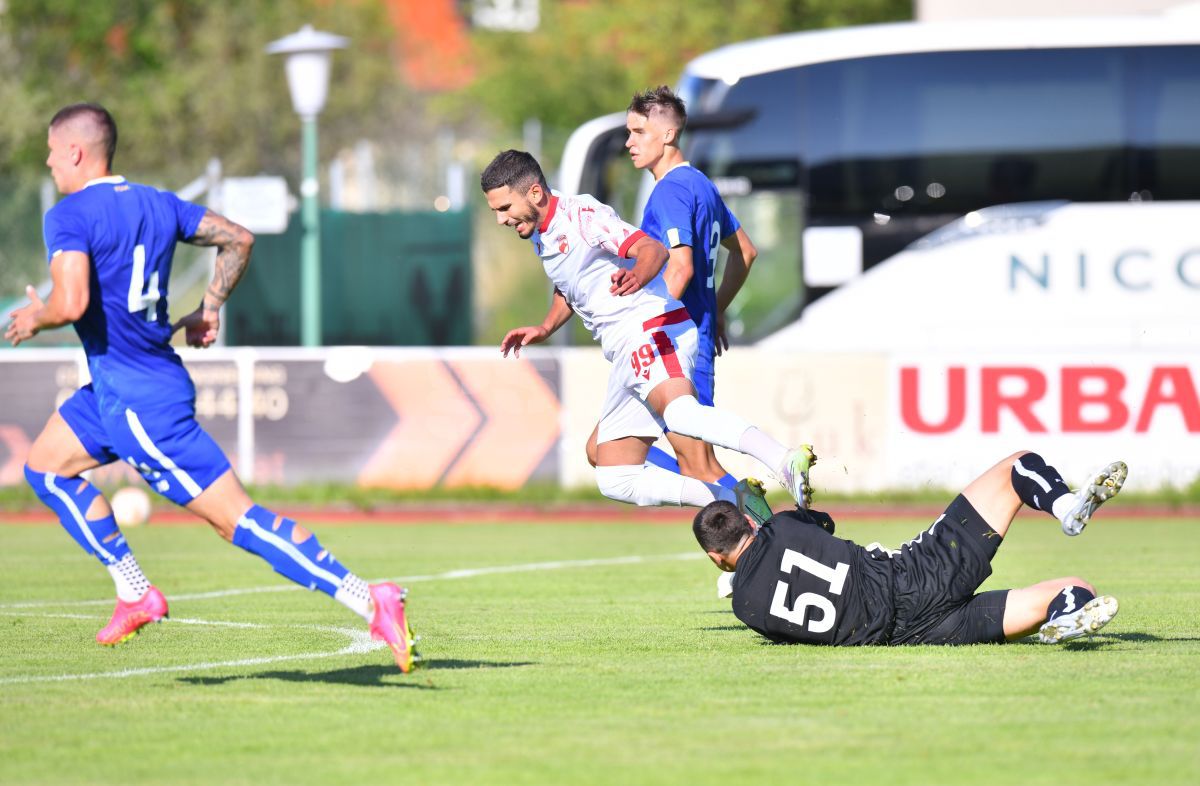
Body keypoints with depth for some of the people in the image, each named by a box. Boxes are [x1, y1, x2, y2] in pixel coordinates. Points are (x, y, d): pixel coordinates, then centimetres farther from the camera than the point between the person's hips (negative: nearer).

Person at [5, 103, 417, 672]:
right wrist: (210, 308, 20)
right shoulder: (155, 204, 10)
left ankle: (369, 601, -14)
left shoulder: (69, 217, -15)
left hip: (138, 402, -10)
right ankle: (135, 594, 16)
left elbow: (71, 303, -29)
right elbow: (238, 239, 15)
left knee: (233, 516, -11)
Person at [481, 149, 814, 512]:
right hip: (626, 358, 10)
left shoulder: (581, 216, -10)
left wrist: (637, 276, -47)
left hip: (651, 329, -10)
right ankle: (736, 499, -4)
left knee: (680, 413, -40)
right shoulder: (541, 234, 18)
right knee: (616, 481, 2)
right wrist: (545, 329, 21)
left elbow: (653, 249, -25)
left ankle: (785, 462, -56)